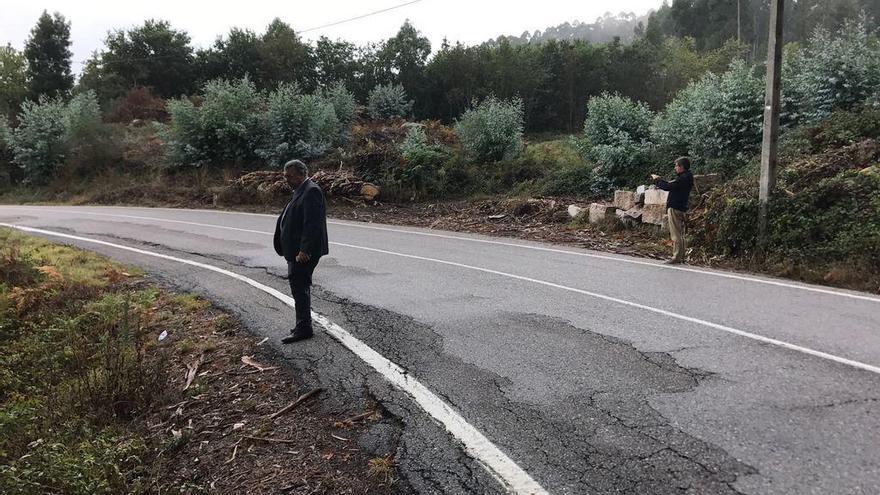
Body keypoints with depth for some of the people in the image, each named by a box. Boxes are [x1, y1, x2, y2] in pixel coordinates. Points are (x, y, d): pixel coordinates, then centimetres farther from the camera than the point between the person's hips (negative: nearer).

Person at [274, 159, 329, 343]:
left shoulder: (311, 191, -16)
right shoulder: (301, 191, 16)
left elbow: (312, 223, -24)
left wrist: (304, 250, -26)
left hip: (304, 252, -11)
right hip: (296, 250, 11)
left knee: (299, 286, -8)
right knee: (301, 286, 15)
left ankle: (304, 328, -1)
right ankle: (303, 325, 24)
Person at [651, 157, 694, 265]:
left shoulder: (683, 178, -16)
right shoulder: (686, 177, 16)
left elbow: (668, 187, -19)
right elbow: (672, 185, 19)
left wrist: (657, 180, -5)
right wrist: (660, 179, 14)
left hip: (675, 209, -10)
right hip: (681, 209, 10)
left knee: (676, 235, -8)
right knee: (680, 234, 12)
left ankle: (677, 258, -7)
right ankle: (681, 257, 16)